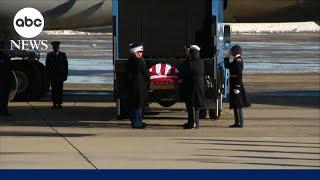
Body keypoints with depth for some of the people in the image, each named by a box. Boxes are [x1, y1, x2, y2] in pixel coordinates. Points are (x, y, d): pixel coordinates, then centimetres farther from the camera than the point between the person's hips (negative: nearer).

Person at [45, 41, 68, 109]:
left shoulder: (63, 55, 6)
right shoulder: (49, 55, 8)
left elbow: (66, 65, 4)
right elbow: (47, 66, 7)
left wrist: (65, 75, -2)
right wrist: (48, 75, 1)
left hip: (60, 75, -1)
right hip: (52, 75, 1)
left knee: (60, 90, -3)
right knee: (53, 90, 0)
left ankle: (60, 103, -1)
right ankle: (54, 103, 2)